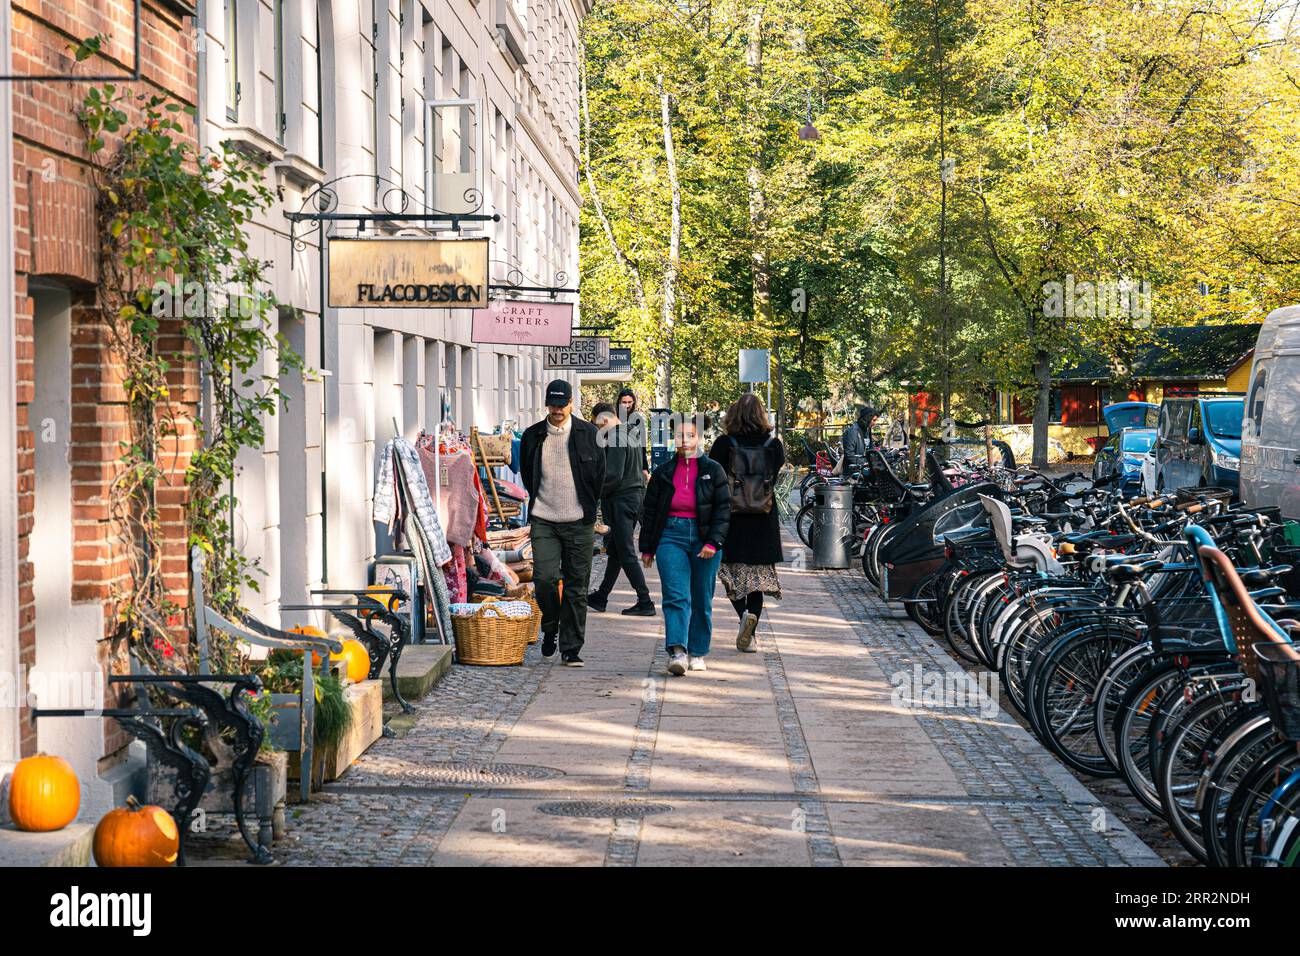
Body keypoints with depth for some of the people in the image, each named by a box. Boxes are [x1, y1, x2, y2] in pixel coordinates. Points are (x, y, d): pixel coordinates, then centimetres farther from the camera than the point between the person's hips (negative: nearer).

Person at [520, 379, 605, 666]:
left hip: (579, 523, 0)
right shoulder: (532, 436, 3)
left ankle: (571, 649, 9)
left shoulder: (589, 433, 1)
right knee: (544, 578, -13)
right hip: (543, 522, 0)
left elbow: (599, 474, 12)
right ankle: (550, 627, 15)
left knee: (576, 587, 1)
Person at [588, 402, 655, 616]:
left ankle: (645, 602, -5)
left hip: (620, 500, -10)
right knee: (615, 550, 16)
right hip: (636, 494, 10)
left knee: (626, 553, -5)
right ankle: (601, 598, 25)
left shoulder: (615, 439, -17)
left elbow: (613, 475, -22)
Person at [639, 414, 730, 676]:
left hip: (704, 540, 0)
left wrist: (713, 542, -10)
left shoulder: (713, 471, 3)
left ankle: (697, 653, 20)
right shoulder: (663, 472, 7)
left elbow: (723, 509, 0)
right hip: (671, 537, 0)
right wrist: (647, 548, 11)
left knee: (701, 600, 7)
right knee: (676, 596, -14)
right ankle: (678, 652, -25)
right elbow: (649, 511, 13)